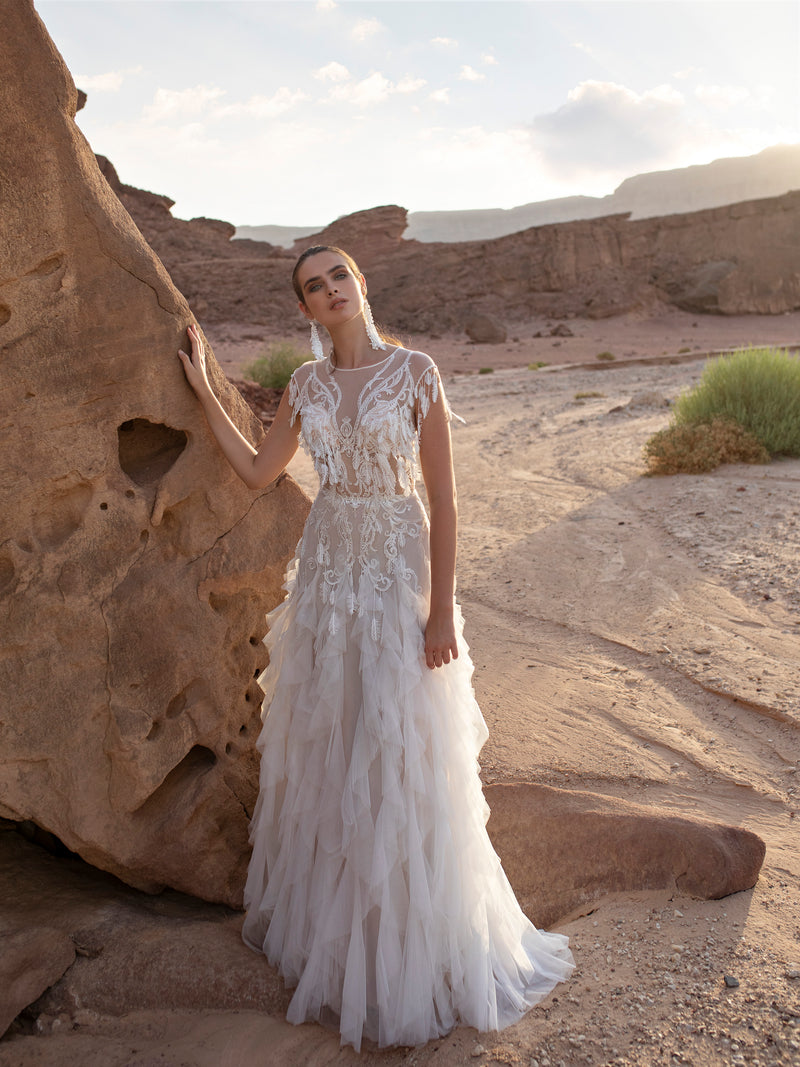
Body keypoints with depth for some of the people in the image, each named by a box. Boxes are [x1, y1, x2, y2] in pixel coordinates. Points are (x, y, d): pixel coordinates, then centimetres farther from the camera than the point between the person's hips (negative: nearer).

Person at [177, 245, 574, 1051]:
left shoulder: (415, 372, -7)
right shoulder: (307, 384, 7)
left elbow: (442, 496, -10)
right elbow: (257, 471, 13)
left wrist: (442, 609, -14)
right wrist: (202, 390, 13)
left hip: (398, 572, -4)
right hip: (326, 573, 5)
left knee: (403, 759, 3)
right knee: (325, 750, 14)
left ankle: (420, 938, 24)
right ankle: (331, 916, 36)